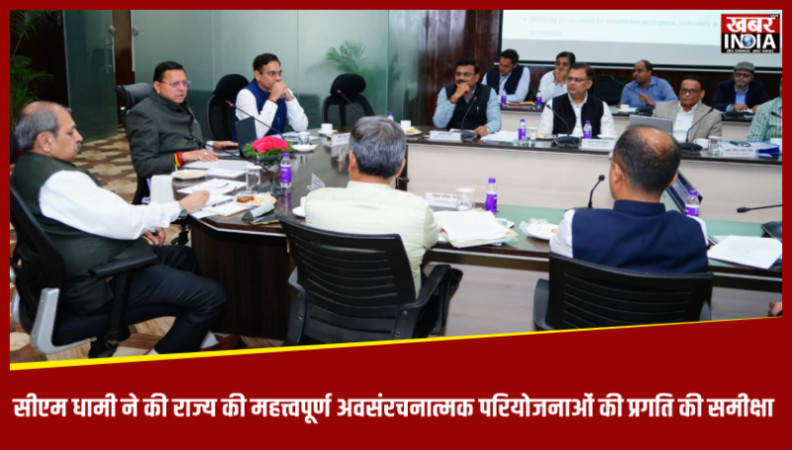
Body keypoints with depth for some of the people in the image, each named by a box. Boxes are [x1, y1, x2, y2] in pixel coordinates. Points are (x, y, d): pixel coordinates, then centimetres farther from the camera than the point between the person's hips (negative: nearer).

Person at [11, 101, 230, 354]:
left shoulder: (28, 167, 8)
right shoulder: (58, 180, -25)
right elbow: (126, 221, -23)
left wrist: (139, 226, 5)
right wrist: (181, 207, -10)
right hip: (98, 286, -11)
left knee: (185, 256, 25)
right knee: (213, 297, -13)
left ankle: (193, 334, 36)